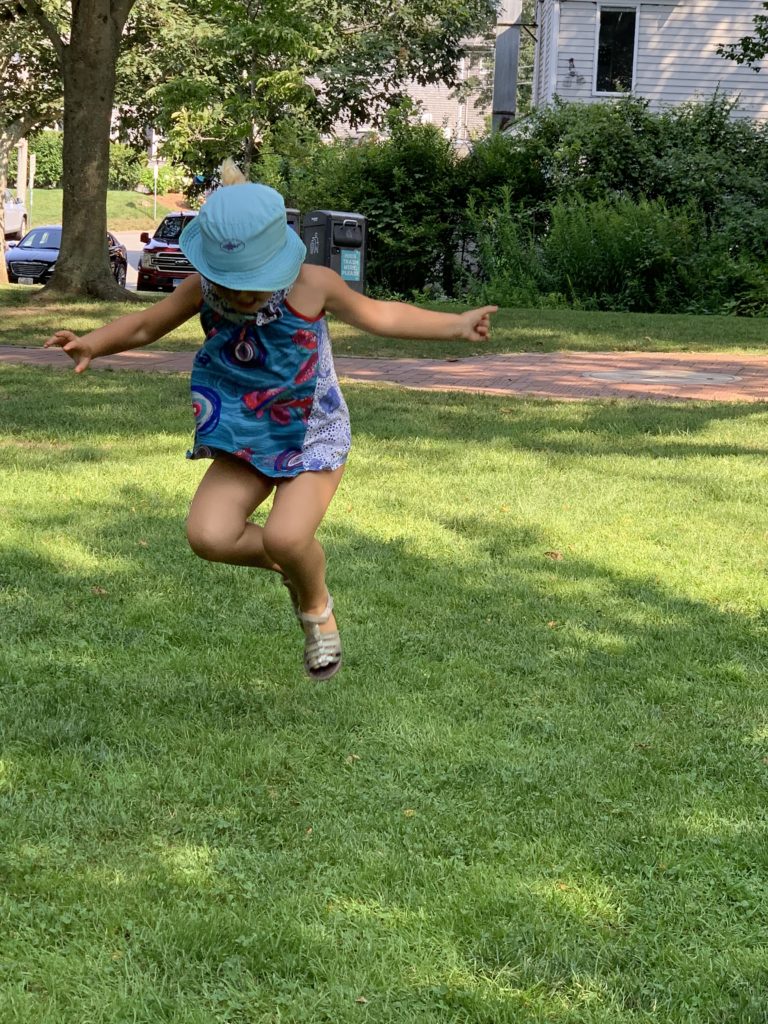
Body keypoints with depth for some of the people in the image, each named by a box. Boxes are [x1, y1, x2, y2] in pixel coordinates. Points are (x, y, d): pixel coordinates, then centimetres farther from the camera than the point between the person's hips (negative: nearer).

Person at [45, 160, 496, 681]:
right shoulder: (202, 289, -13)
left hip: (313, 435, -3)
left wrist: (456, 324, -2)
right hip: (247, 439, 3)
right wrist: (92, 344, -16)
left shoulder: (312, 285, -18)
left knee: (285, 536, -27)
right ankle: (291, 565, 12)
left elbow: (376, 315, 1)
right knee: (209, 534, -19)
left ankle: (318, 607, 8)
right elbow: (145, 326, 4)